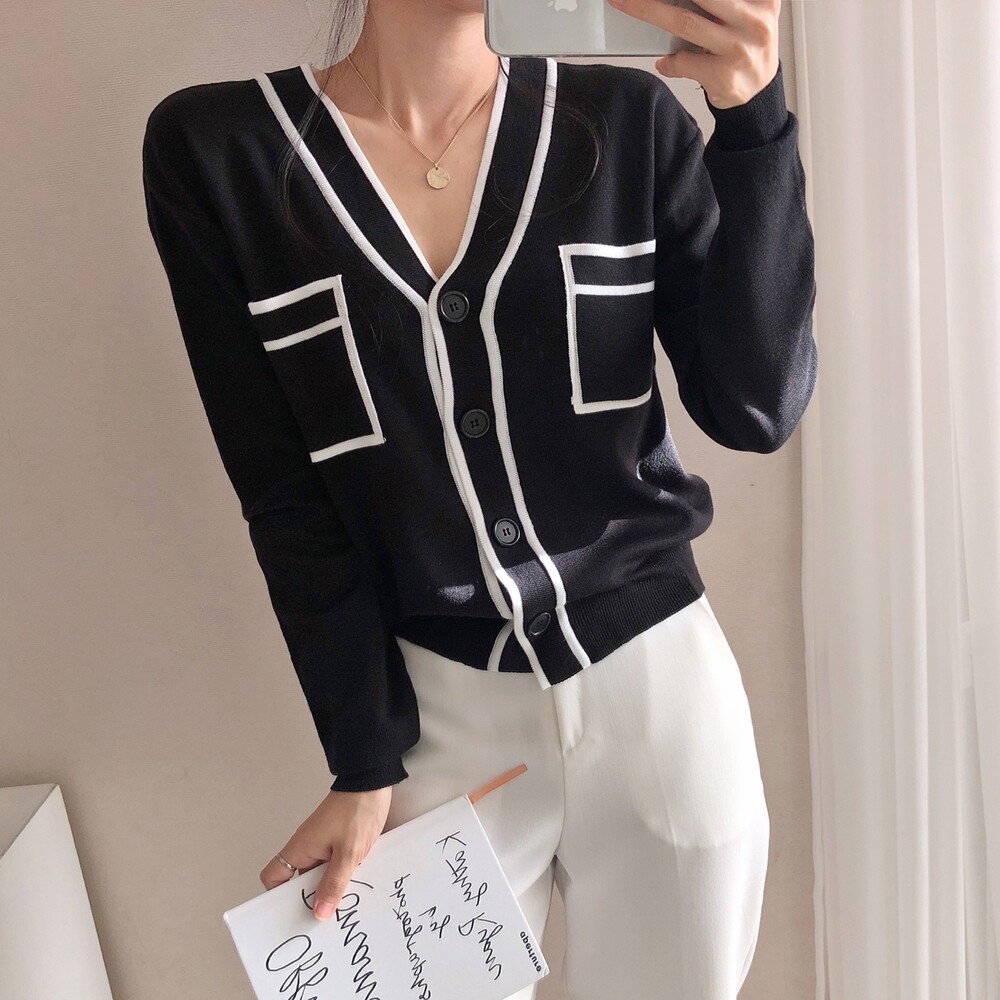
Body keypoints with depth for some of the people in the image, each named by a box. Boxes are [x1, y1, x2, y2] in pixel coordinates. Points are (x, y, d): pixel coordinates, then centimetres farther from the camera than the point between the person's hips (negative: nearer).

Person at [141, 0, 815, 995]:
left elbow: (755, 412, -8)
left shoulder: (627, 118, -2)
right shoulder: (211, 149, -5)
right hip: (440, 708, -1)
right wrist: (363, 762, -3)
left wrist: (751, 116, -17)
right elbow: (287, 497, -4)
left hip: (659, 677, 2)